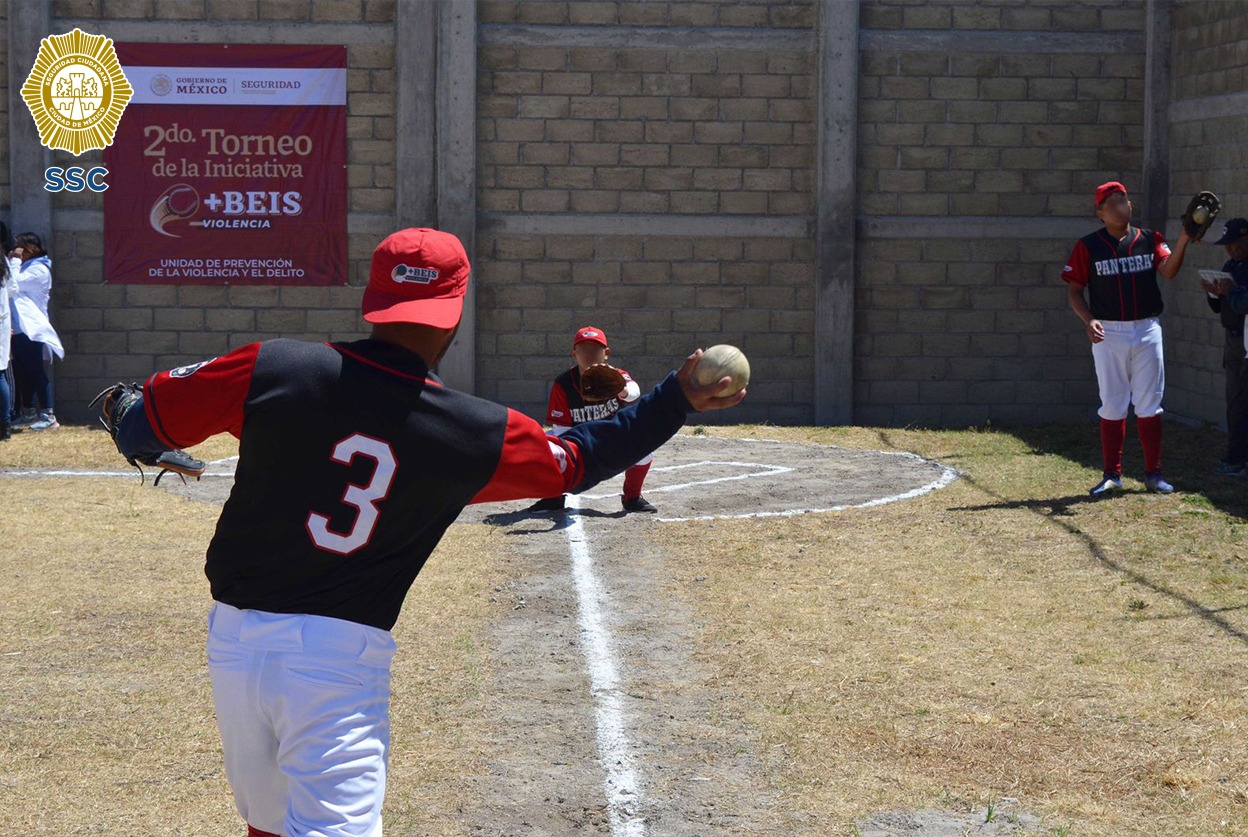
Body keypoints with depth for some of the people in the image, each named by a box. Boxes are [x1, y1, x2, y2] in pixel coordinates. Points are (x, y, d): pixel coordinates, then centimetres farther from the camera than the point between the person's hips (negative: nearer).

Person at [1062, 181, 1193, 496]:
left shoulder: (1150, 240, 5)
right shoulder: (1088, 246, 1)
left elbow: (1168, 270, -11)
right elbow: (1073, 289, 1)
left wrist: (1183, 240, -28)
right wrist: (1088, 319, -16)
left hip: (1147, 330, 1)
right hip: (1108, 333, -1)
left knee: (1149, 406, 4)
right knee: (1112, 406, 4)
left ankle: (1153, 474, 12)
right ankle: (1111, 475, 12)